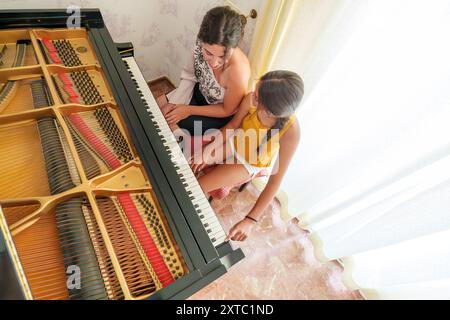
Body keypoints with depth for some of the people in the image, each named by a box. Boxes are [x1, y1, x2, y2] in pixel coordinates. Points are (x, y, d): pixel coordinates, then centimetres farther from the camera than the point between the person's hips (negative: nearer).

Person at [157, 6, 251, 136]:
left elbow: (227, 110, -22)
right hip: (199, 92, 6)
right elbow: (189, 75, -5)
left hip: (219, 115, -5)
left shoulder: (238, 71, -39)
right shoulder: (202, 44, -24)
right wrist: (173, 103, -13)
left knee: (170, 123, -8)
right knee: (157, 105, 9)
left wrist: (189, 110, -20)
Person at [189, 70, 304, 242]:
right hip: (235, 143, 4)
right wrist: (208, 149, -22)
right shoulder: (251, 99, -27)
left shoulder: (290, 131, -36)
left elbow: (275, 181, -30)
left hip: (251, 163, -3)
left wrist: (250, 220, -34)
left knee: (196, 188, -10)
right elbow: (232, 125, -9)